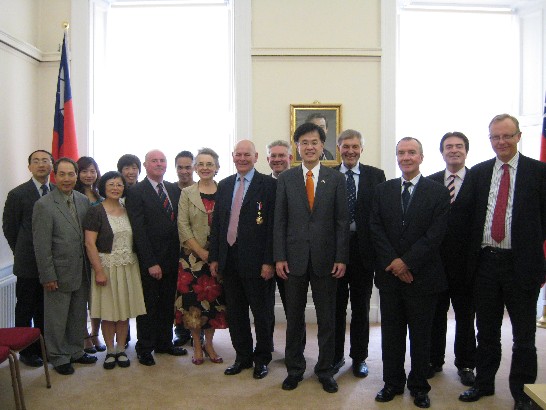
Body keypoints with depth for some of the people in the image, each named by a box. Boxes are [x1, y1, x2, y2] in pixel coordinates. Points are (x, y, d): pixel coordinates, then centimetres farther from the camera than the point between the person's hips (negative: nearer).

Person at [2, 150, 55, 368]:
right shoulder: (17, 194, -6)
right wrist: (22, 253, 5)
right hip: (28, 262, -3)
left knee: (45, 309, 13)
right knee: (25, 309, 9)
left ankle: (44, 348, 26)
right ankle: (26, 351, 22)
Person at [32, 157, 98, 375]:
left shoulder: (84, 201, 4)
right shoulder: (43, 205, -12)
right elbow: (41, 245, -12)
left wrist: (92, 267, 5)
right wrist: (48, 276, -13)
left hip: (82, 272, 5)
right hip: (59, 273, -5)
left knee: (78, 316, 18)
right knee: (56, 318, 9)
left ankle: (76, 351, 35)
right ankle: (58, 357, 26)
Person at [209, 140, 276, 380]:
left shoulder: (268, 184, -6)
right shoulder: (224, 185, 11)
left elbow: (272, 225, -11)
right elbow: (216, 223, 12)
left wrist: (268, 261, -15)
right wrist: (214, 257, 7)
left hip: (256, 260, -5)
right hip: (229, 259, 5)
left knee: (262, 313, 9)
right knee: (235, 312, 14)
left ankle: (262, 359, 26)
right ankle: (243, 356, 31)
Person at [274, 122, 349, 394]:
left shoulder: (336, 179, 2)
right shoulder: (286, 178, 3)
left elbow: (342, 221, 0)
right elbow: (279, 221, 1)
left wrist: (341, 258, -5)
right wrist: (279, 257, -5)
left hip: (325, 258, 0)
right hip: (294, 257, 1)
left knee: (326, 318, 10)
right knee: (294, 317, 12)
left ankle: (325, 370, 27)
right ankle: (294, 369, 28)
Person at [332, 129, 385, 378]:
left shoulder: (376, 176, 3)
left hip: (363, 248, 0)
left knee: (361, 306, 12)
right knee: (336, 305, 11)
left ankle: (359, 357, 28)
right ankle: (335, 355, 27)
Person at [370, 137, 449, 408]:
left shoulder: (438, 192, -2)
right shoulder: (382, 190, 7)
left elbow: (435, 233, -10)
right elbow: (376, 229, 0)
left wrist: (408, 262, -15)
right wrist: (392, 262, -12)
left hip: (422, 276, -2)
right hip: (389, 274, 2)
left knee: (421, 335, 10)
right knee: (391, 333, 12)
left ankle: (419, 386, 27)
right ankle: (393, 383, 27)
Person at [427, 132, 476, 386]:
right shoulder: (430, 183, 4)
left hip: (466, 260, -1)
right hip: (436, 260, 2)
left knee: (465, 315, 12)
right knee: (436, 314, 13)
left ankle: (465, 364, 28)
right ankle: (434, 360, 28)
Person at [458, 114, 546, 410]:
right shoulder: (478, 172, 6)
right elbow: (470, 218, 8)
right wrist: (470, 259, 4)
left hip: (522, 263, -2)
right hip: (485, 262, 3)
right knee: (486, 331, 16)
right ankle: (484, 383, 34)